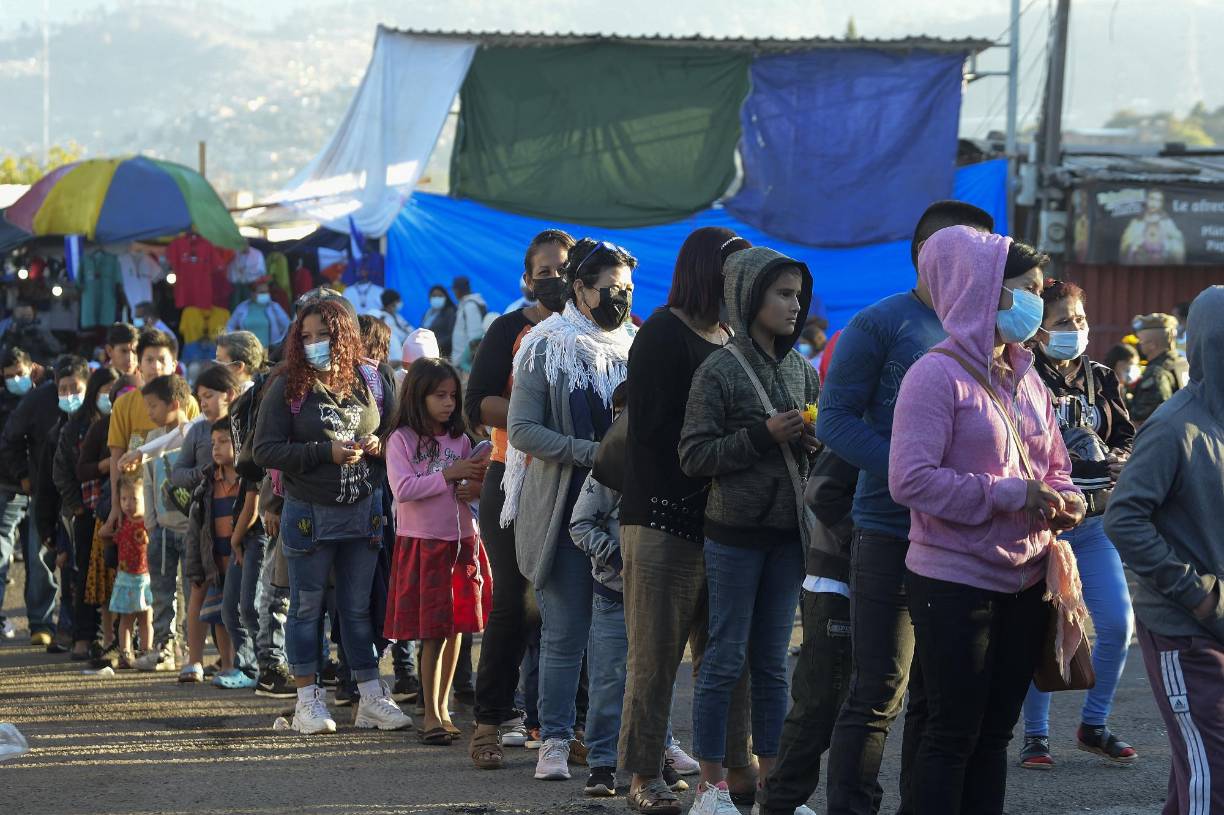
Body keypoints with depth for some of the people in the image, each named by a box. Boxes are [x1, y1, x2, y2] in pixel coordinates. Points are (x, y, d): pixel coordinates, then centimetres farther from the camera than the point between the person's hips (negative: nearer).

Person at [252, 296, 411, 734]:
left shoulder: (369, 381, 5)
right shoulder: (287, 387, -5)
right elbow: (265, 451, -10)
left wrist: (380, 446, -6)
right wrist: (326, 452, -18)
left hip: (364, 512, 3)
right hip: (309, 513, -3)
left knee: (360, 607, 8)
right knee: (307, 607, 4)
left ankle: (371, 697, 14)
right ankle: (307, 701, 10)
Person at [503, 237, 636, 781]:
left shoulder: (631, 348, 12)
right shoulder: (547, 349, -1)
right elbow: (521, 429, -8)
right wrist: (591, 453, -18)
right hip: (565, 508, -3)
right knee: (564, 632, -1)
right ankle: (555, 741, 5)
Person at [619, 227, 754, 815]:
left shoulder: (729, 338, 17)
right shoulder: (665, 334, -6)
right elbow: (658, 431, -14)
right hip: (666, 518, -7)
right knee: (656, 655, -1)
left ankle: (734, 767, 13)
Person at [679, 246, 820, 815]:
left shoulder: (803, 371, 10)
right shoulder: (719, 371, -8)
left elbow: (817, 439, 20)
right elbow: (694, 456, -11)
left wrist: (815, 441, -3)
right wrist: (763, 434, -19)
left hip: (788, 533, 6)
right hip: (735, 533, -5)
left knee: (772, 662, 10)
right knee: (726, 659, -1)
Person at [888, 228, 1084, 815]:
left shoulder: (1026, 379, 11)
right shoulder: (939, 375, -13)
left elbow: (1056, 466, 21)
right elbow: (910, 480, -21)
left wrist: (1064, 502, -2)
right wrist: (1009, 495, -21)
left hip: (1024, 583, 8)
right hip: (955, 583, -8)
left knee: (994, 731, 12)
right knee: (953, 732, -3)